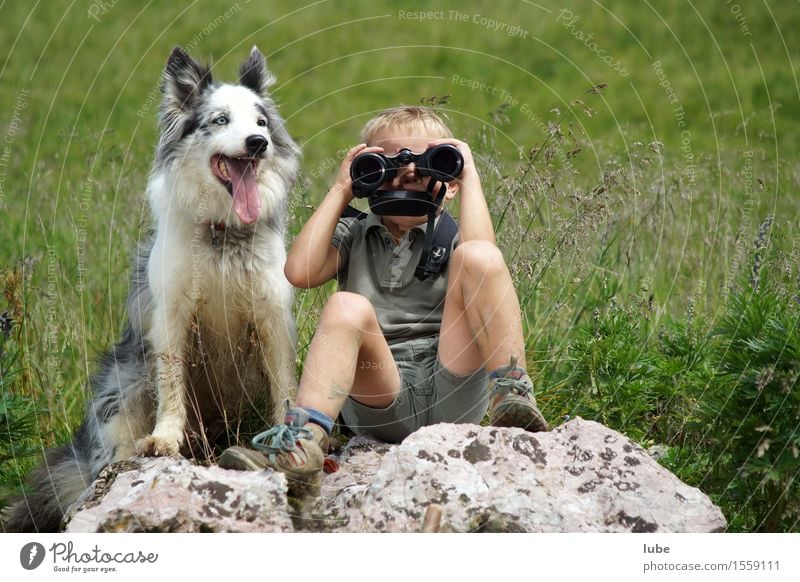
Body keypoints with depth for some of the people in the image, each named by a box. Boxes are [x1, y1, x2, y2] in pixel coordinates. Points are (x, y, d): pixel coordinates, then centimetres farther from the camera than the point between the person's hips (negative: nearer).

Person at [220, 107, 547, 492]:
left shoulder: (451, 237, 18)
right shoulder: (353, 237, 22)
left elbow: (482, 260, -9)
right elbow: (300, 271, 0)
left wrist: (471, 177, 2)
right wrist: (340, 191, 8)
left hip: (453, 395, -1)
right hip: (380, 399, 1)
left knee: (477, 255, -17)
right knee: (347, 307, -29)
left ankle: (512, 397, -26)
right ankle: (303, 440, -48)